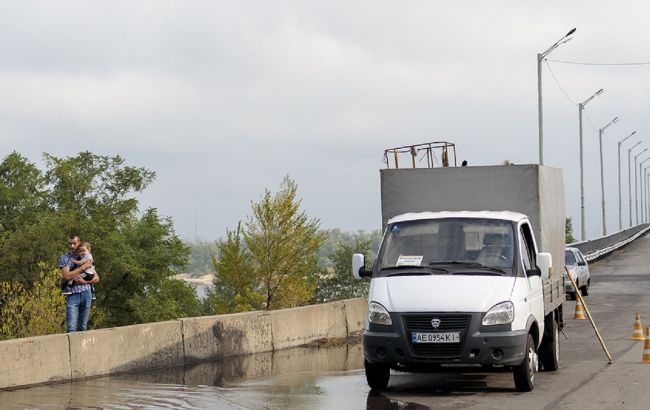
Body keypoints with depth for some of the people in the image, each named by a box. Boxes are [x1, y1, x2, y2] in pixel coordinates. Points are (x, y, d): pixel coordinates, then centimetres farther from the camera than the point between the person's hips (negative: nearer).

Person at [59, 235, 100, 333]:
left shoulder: (86, 258, 13)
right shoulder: (64, 258, 5)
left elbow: (96, 278, 10)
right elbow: (67, 276, -11)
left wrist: (84, 281, -9)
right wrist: (83, 267, -11)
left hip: (86, 294, 3)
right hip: (72, 295, -3)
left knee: (82, 327, 5)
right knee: (71, 328, -13)